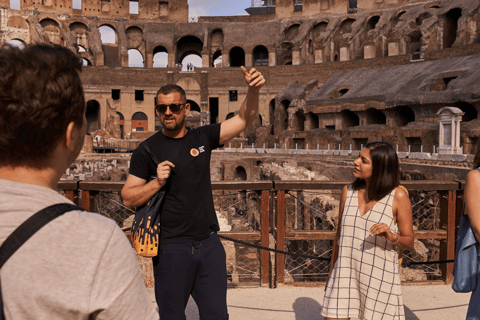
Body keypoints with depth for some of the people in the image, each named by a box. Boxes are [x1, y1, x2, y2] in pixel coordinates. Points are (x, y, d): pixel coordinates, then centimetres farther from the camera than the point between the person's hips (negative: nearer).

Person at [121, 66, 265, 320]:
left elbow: (244, 119, 1)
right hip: (171, 248, -2)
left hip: (209, 244, 3)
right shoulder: (147, 150, -2)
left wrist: (253, 90, -15)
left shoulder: (202, 137, 5)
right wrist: (157, 182, -18)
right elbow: (128, 198, -2)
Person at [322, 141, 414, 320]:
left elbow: (409, 242, -1)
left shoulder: (398, 196, -7)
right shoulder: (348, 191, 3)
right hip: (345, 274, 3)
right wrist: (331, 272, 15)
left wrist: (391, 237, -24)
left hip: (379, 277, -2)